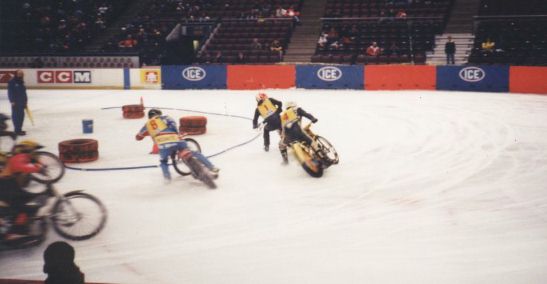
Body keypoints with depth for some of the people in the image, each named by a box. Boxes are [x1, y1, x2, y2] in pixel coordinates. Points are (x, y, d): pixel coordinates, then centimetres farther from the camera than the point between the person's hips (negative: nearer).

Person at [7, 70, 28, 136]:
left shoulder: (21, 82, 15)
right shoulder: (12, 82, -11)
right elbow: (10, 92, -15)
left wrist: (25, 101, 18)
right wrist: (12, 101, -21)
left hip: (21, 102, 9)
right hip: (15, 102, -9)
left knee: (21, 115, 12)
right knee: (16, 115, -8)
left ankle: (19, 129, 21)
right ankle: (17, 130, -6)